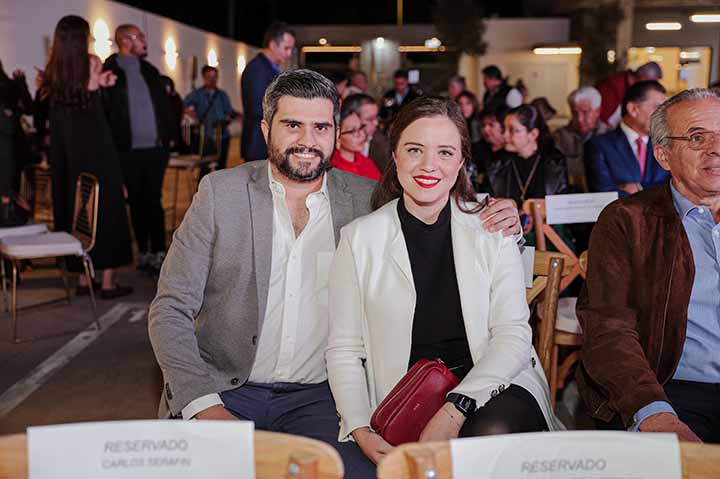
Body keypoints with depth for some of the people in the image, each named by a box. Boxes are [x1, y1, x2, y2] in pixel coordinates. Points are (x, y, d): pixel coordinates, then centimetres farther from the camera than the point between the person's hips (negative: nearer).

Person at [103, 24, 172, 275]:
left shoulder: (150, 71, 14)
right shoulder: (109, 72, -2)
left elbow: (164, 104, 17)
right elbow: (103, 109, -5)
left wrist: (167, 136, 8)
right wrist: (113, 142, -11)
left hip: (156, 148, 3)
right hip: (129, 150, -3)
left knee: (153, 200, 3)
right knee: (137, 202, 6)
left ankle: (158, 253, 5)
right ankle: (144, 253, 15)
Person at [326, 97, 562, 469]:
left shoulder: (492, 231, 6)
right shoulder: (359, 239, 5)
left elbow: (513, 336, -4)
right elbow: (344, 350, 3)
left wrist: (455, 410, -19)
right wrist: (361, 431, -14)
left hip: (490, 387, 2)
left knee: (494, 434, -32)